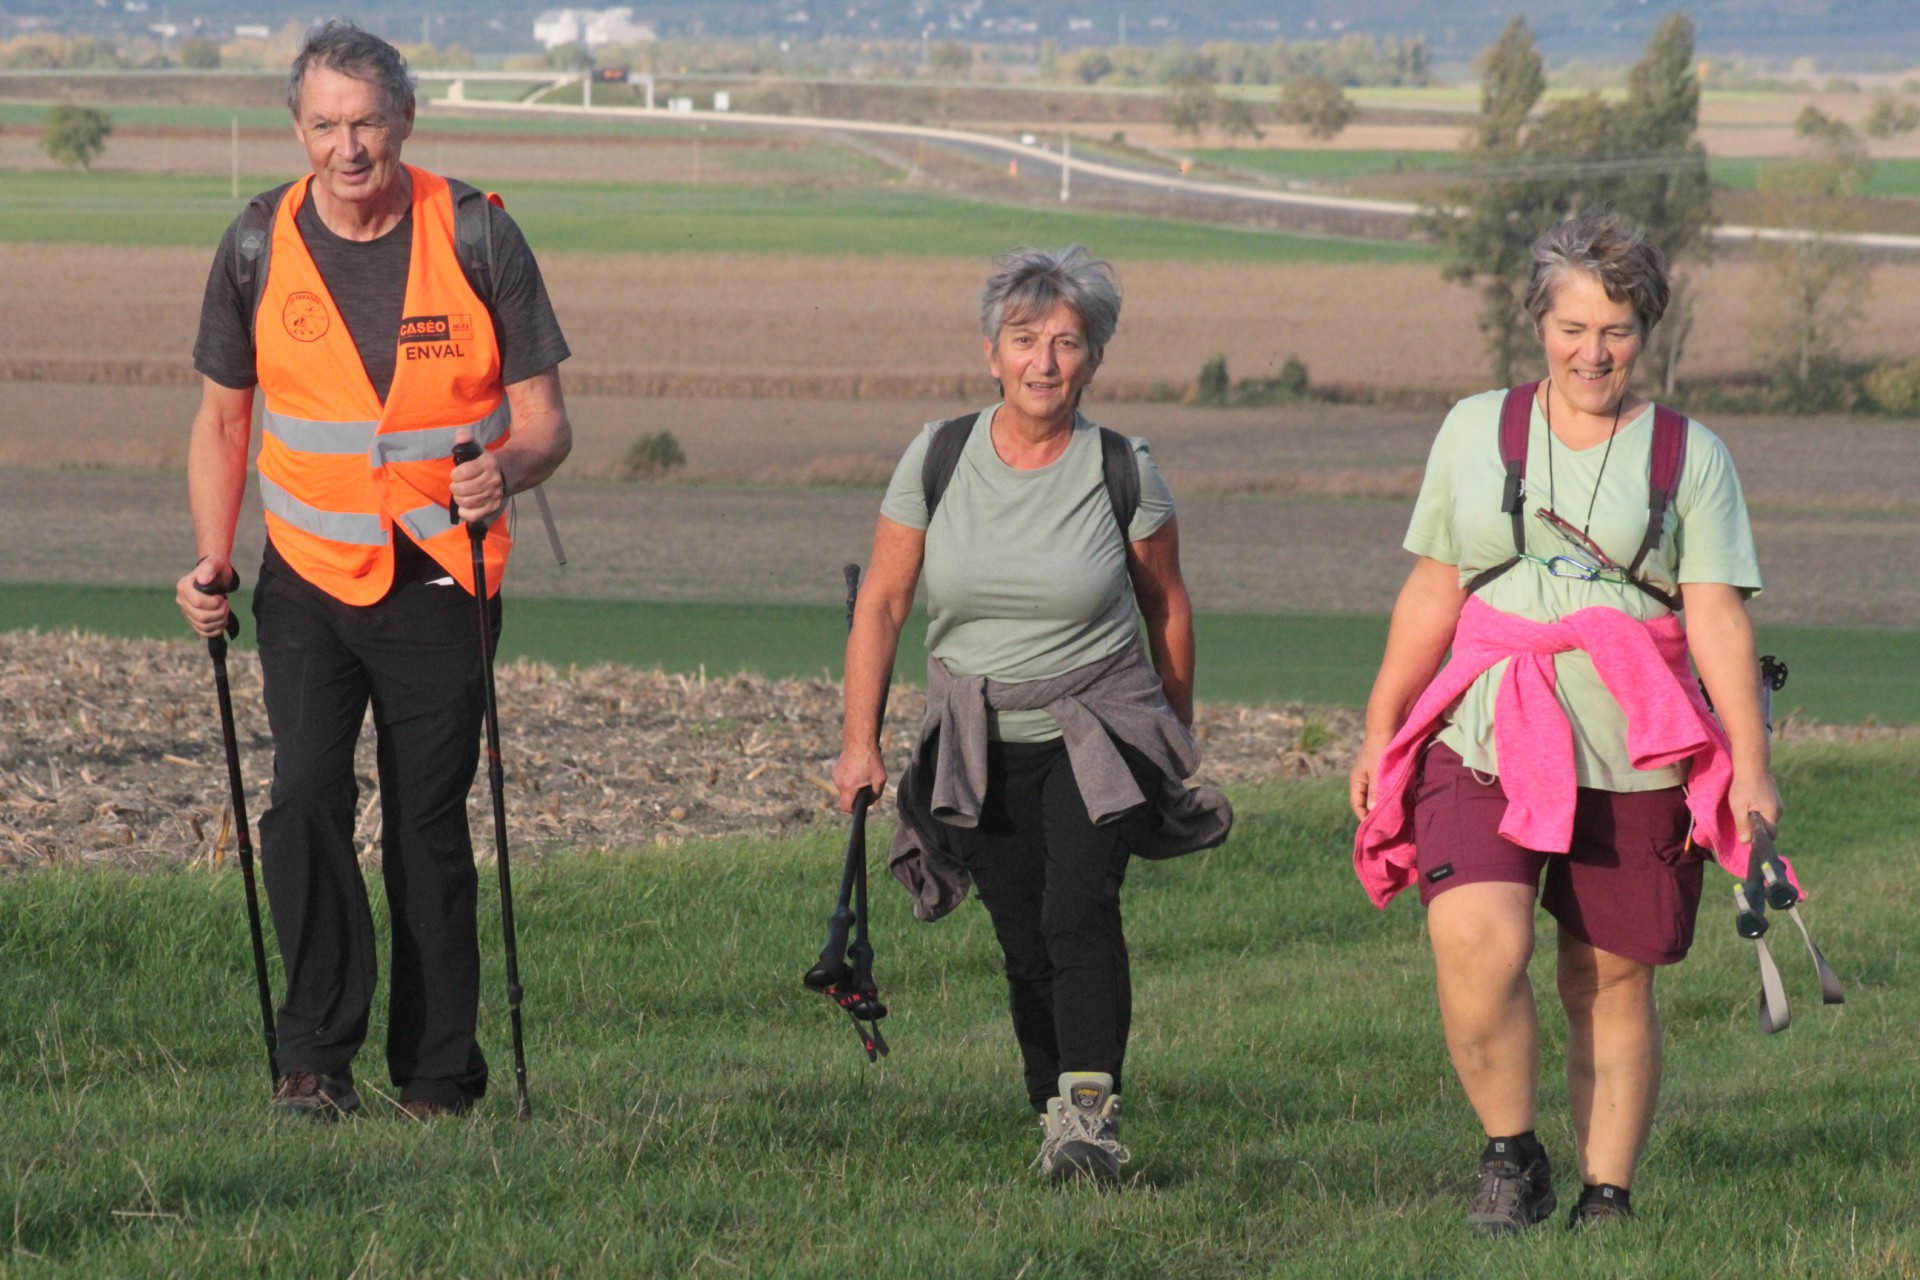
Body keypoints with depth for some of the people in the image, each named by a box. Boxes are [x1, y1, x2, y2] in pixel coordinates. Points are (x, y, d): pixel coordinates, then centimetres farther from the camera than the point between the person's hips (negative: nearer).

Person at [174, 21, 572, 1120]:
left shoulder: (478, 238, -5)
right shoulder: (259, 248, 0)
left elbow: (545, 421, -3)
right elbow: (223, 419, 12)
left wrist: (508, 467, -26)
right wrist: (214, 563, -1)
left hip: (441, 584, -1)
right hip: (309, 578, 1)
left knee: (430, 825, 2)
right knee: (306, 798, -16)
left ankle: (439, 1076, 12)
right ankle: (318, 1057, -12)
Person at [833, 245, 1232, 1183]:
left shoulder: (1124, 473, -7)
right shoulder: (938, 458, -4)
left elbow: (1167, 607, 8)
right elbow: (882, 602, 2)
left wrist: (1177, 737, 17)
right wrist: (860, 740, -2)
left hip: (1098, 734, -2)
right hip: (978, 746, 2)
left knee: (1081, 909, -21)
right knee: (1025, 943, 3)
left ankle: (1091, 1110, -28)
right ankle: (1054, 1109, 14)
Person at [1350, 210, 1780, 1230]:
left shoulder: (1690, 456, 7)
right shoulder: (1476, 430, 12)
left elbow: (1717, 618, 0)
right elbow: (1432, 592, 16)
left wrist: (1751, 763, -8)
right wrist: (1379, 730, 14)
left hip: (1634, 754, 0)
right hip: (1485, 739, 1)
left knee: (1612, 981, 2)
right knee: (1477, 947, -19)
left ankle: (1607, 1195, 15)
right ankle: (1509, 1156, 0)